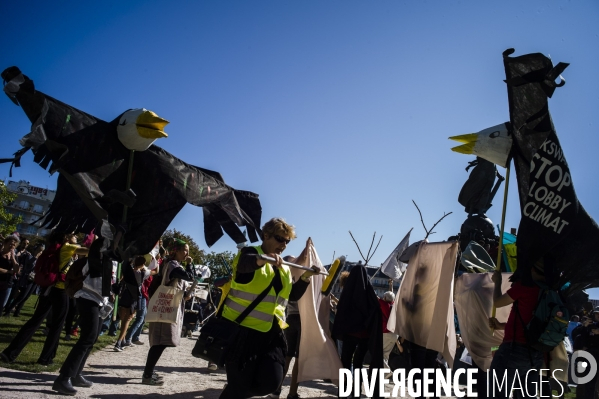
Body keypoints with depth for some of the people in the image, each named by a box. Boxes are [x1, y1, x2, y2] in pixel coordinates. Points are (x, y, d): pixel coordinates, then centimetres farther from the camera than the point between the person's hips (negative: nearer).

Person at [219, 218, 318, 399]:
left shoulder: (284, 267, 15)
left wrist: (305, 277, -1)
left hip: (271, 333, 6)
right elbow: (243, 264, -31)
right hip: (242, 329, -6)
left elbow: (293, 295, 15)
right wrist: (262, 260, -52)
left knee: (271, 382, -1)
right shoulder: (250, 252, -7)